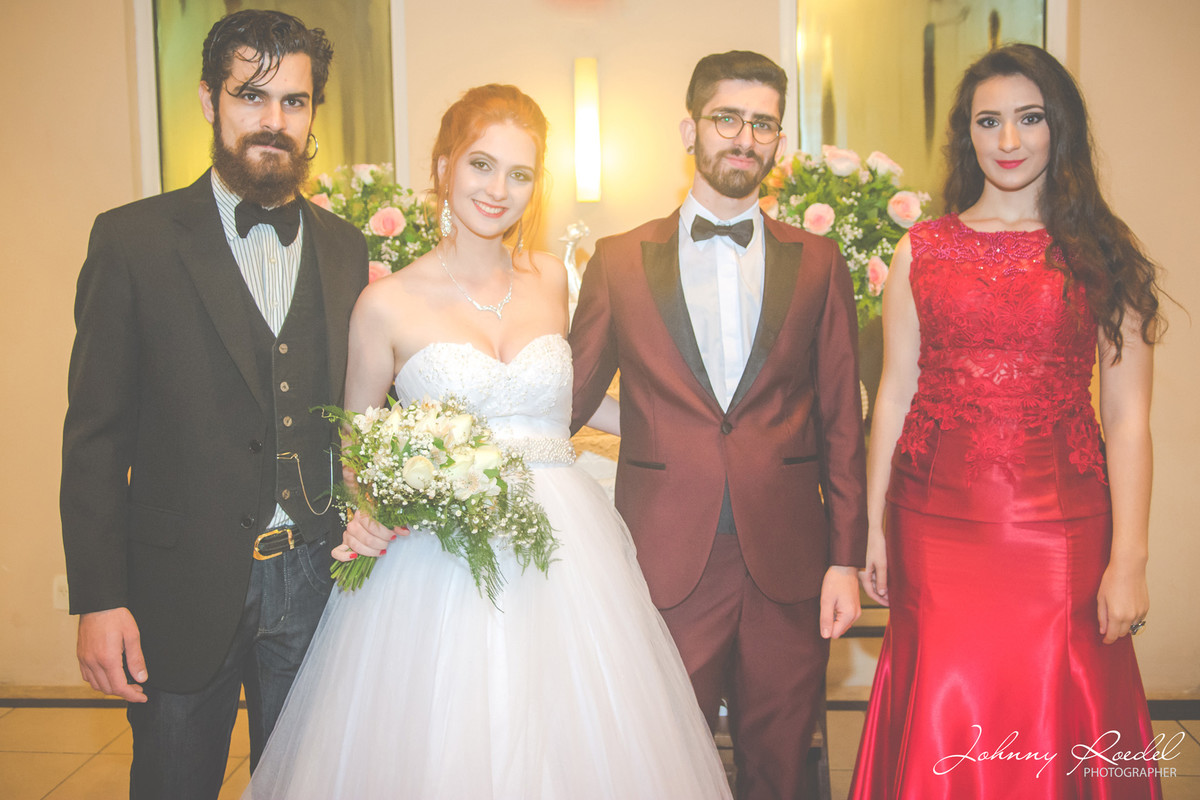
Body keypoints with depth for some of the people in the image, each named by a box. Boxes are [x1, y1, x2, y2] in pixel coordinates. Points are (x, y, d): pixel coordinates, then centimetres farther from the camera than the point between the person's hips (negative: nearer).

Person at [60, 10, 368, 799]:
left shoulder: (347, 248, 4)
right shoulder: (133, 239, -6)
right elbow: (95, 435, -7)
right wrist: (99, 599, -10)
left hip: (313, 583, 3)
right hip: (183, 589, -2)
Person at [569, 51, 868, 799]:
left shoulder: (818, 262, 7)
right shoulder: (620, 260, 5)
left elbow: (841, 421, 5)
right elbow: (571, 400, 7)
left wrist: (846, 558, 1)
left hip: (789, 567, 1)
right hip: (666, 563, -1)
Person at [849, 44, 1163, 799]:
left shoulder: (1103, 254, 3)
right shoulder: (921, 252, 7)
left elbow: (1129, 418, -1)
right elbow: (894, 396, 7)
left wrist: (1129, 560, -6)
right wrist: (873, 529, 5)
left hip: (1060, 527, 0)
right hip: (937, 527, 1)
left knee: (1055, 719, 6)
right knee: (944, 731, 6)